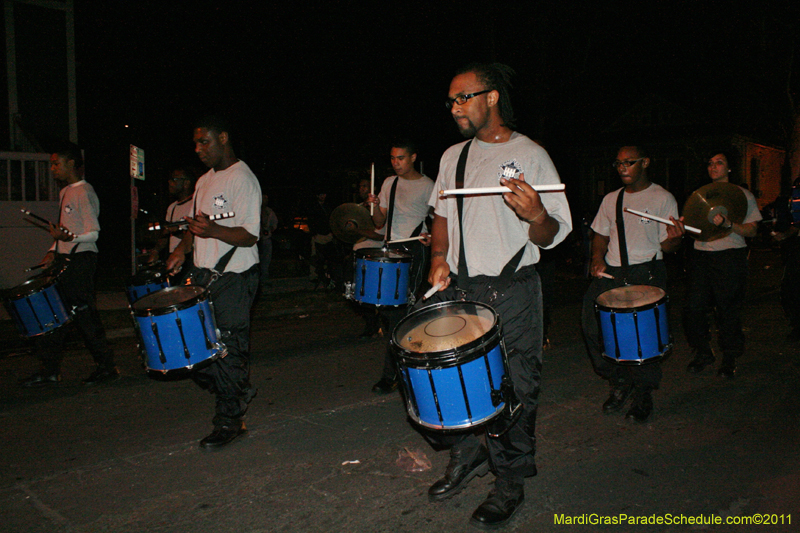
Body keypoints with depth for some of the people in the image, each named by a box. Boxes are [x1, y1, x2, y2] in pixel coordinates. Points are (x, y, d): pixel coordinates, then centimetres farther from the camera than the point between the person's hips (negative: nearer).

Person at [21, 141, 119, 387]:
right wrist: (53, 252, 10)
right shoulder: (64, 192, 18)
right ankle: (49, 370, 18)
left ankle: (106, 366, 4)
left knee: (84, 313, -7)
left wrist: (70, 238, -32)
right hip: (64, 259, 9)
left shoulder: (84, 192, -10)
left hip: (81, 259, -9)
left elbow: (93, 234, -16)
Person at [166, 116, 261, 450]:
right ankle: (238, 393, 31)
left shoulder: (243, 179, -11)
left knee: (228, 348, -3)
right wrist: (182, 249, 5)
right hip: (203, 275, 9)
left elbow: (249, 236, -19)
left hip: (233, 278, -9)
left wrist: (214, 231, -36)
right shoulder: (205, 180, 17)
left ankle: (230, 422, 11)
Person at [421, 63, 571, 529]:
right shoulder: (454, 156, 12)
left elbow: (551, 237, -6)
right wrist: (439, 258, 3)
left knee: (513, 390, 2)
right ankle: (467, 453, 30)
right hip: (457, 289, 5)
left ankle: (510, 483, 24)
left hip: (511, 294, -5)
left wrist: (536, 214, -28)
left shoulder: (530, 156, -4)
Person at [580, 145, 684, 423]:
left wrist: (673, 238, -24)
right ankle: (619, 381, 12)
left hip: (647, 272, -4)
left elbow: (666, 247, -1)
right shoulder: (611, 199, 16)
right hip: (610, 273, 4)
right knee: (591, 321, -10)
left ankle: (643, 394, 11)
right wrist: (597, 259, 1)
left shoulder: (663, 198, 3)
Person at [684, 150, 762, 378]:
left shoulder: (742, 195, 4)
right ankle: (702, 353, 16)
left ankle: (729, 360, 16)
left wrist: (727, 223, -20)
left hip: (730, 257, -4)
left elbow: (752, 230, -3)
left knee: (728, 311, 0)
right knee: (694, 307, -3)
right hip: (701, 255, 4)